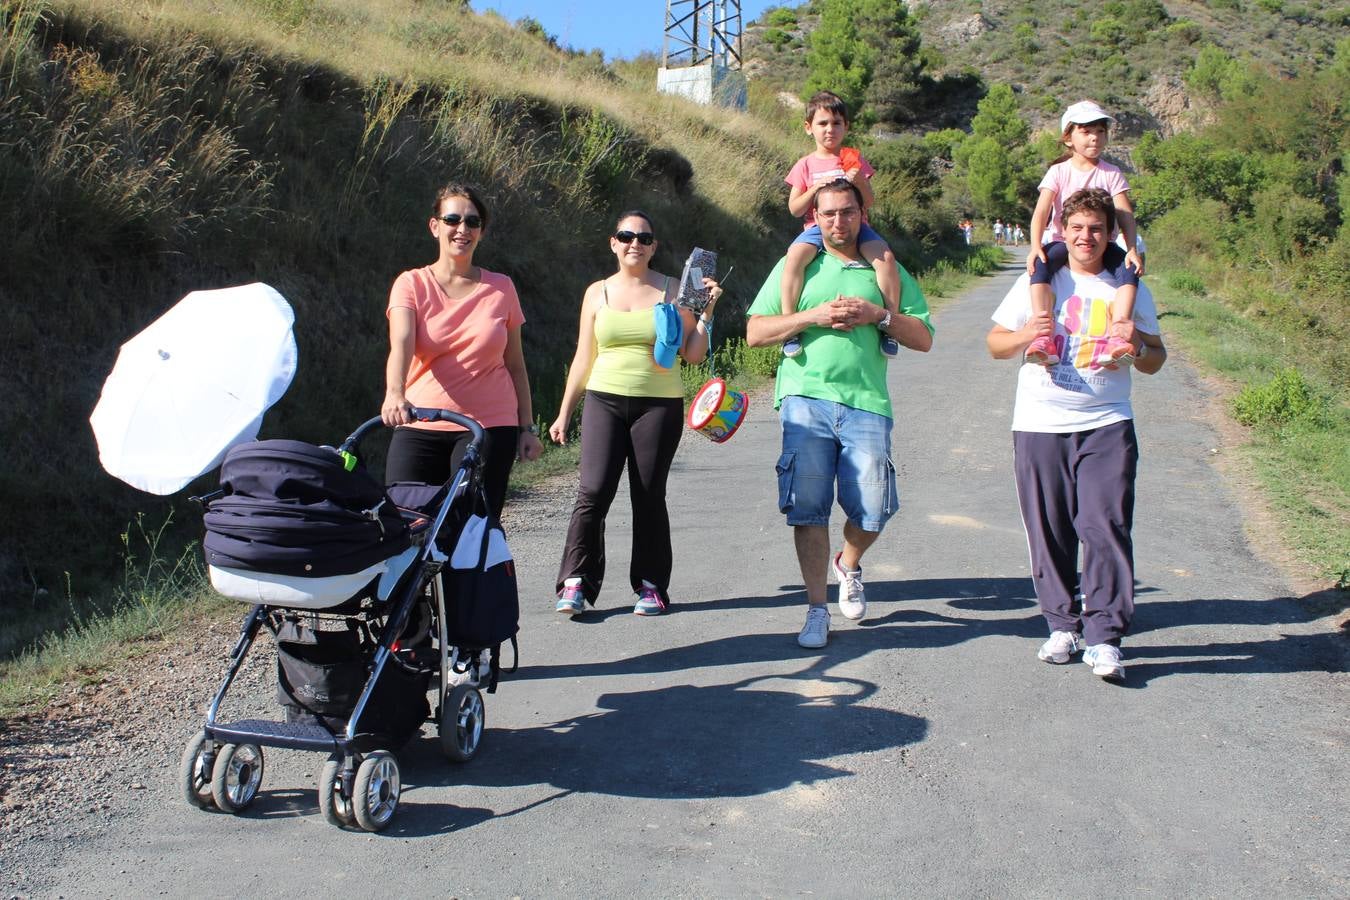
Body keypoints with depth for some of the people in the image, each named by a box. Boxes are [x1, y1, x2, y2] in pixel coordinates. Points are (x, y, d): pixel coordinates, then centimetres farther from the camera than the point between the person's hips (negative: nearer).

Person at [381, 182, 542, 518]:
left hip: (489, 427, 0)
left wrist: (527, 427, 8)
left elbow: (515, 365, 13)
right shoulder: (411, 284, 4)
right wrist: (394, 394, -32)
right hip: (420, 427, 0)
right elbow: (401, 345, -14)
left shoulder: (501, 288, 9)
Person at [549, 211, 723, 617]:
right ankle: (575, 582, -3)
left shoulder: (674, 290, 7)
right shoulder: (598, 293, 11)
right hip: (604, 401, 1)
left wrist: (706, 312, -7)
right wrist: (564, 413, 10)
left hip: (659, 405, -1)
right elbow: (584, 358, 13)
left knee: (649, 496, 2)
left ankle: (651, 585, 12)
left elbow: (693, 355, 5)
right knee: (594, 491, -10)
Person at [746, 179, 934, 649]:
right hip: (806, 399, -1)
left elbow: (923, 338, 11)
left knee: (871, 510, -4)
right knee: (808, 506, -5)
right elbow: (755, 332, 4)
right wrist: (812, 316, -8)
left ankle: (848, 565, 29)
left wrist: (879, 315, -5)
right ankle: (817, 609, 7)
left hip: (867, 402, 1)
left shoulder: (886, 271, 16)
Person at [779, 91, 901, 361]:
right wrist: (816, 188, -11)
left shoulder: (855, 160, 13)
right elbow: (794, 208, 4)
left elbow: (869, 202, 6)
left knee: (885, 257, -28)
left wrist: (859, 180, -12)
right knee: (794, 258, -34)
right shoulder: (806, 165, 11)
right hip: (817, 227, -1)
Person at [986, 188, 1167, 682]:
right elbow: (996, 344, 9)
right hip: (1039, 424, 0)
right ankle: (1063, 625, 18)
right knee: (1049, 532, 3)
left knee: (1107, 527, -10)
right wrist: (1025, 335, -13)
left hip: (1106, 424, 0)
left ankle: (1104, 637, -5)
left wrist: (1138, 346, -7)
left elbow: (1156, 360, 16)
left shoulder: (1129, 288, 11)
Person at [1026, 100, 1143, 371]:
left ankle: (1117, 336, -38)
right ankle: (1043, 337, -44)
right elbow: (1041, 211, -8)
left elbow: (1126, 214, -4)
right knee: (1041, 265, -34)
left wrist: (1132, 249, -20)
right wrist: (1035, 246, -25)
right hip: (1063, 241, -1)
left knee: (1128, 268, -29)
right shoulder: (1059, 171, 3)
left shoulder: (1111, 174, 6)